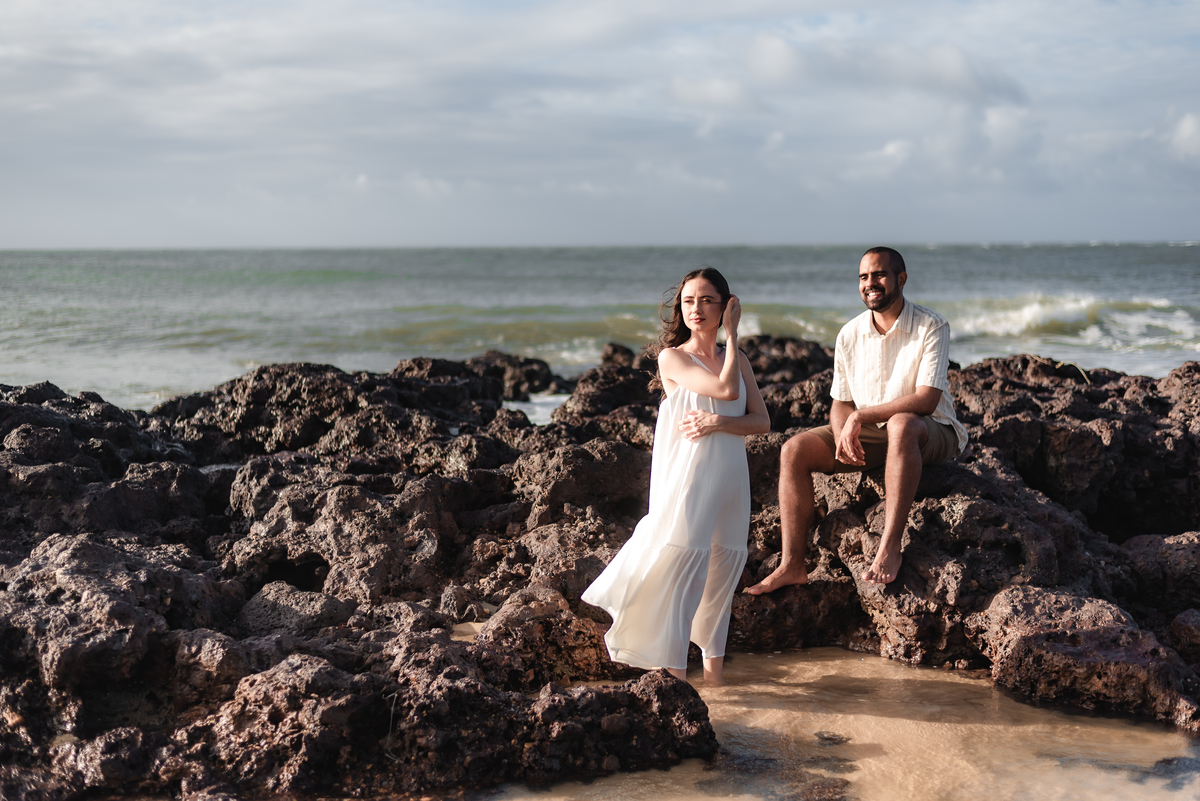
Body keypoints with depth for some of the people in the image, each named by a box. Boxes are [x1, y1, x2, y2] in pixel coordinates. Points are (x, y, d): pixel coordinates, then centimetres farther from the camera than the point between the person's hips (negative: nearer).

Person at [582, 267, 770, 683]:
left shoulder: (738, 360, 14)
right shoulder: (672, 358, -2)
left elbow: (762, 421, 6)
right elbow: (725, 389, -14)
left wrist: (717, 422, -12)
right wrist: (732, 334, -3)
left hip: (730, 476, 5)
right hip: (686, 474, -5)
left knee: (724, 564, 10)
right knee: (681, 562, -13)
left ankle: (713, 661, 23)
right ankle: (674, 669, -11)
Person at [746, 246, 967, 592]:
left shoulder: (931, 327, -12)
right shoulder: (850, 334, 3)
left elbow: (926, 400, -22)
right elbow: (840, 403, 6)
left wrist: (860, 416, -24)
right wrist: (843, 437, -17)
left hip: (931, 434, -5)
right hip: (868, 434, 6)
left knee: (901, 425, -41)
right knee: (795, 450, -13)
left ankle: (889, 548, -41)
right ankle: (792, 565, -15)